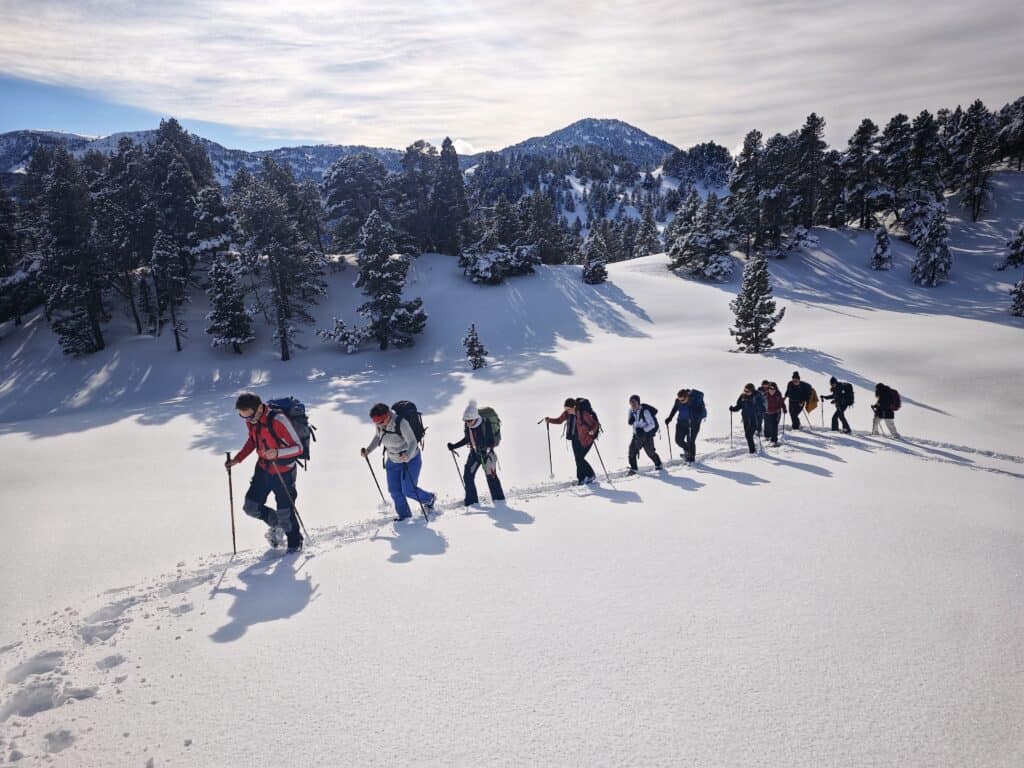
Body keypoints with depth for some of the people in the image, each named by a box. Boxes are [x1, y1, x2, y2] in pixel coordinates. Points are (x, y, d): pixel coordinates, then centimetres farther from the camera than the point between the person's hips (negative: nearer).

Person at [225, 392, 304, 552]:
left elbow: (298, 447, -25)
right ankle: (275, 524, 37)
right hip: (263, 469, 7)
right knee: (251, 507, 8)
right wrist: (237, 459, 6)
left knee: (285, 514, 2)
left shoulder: (278, 420, -28)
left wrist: (277, 452, -42)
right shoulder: (251, 421, -6)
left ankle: (295, 544, 28)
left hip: (284, 473, -6)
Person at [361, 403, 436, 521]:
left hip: (411, 459, -6)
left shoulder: (401, 423, -33)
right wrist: (368, 450, -5)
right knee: (394, 490, 5)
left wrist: (407, 456, -51)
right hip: (393, 461, 6)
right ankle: (404, 514, 26)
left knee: (408, 490, -1)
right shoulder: (379, 424, -13)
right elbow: (378, 436, 7)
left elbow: (413, 442, -33)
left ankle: (430, 498, 28)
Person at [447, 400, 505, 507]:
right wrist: (454, 446, 7)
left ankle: (499, 499, 15)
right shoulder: (467, 426, -6)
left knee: (491, 476, -3)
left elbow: (491, 442, -20)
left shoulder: (485, 424, -25)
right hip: (474, 452, 6)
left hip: (486, 452, -6)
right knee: (467, 476, 4)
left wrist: (486, 450, -37)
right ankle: (471, 500, 19)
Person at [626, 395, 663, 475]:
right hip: (636, 434, 5)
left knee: (650, 452, 7)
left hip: (646, 434, -5)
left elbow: (652, 424, -19)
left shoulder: (644, 411, -23)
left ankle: (658, 464, 35)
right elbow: (629, 422, 8)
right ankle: (633, 468, 0)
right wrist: (630, 420, -15)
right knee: (632, 449, -10)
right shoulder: (631, 411, -3)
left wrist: (643, 430, -29)